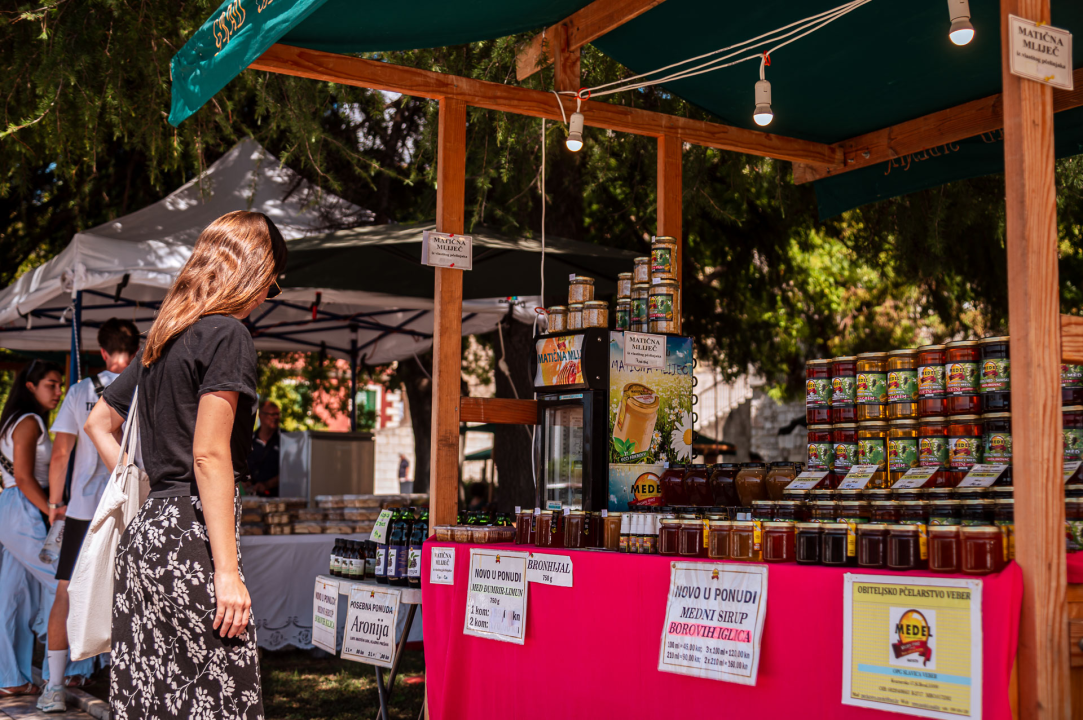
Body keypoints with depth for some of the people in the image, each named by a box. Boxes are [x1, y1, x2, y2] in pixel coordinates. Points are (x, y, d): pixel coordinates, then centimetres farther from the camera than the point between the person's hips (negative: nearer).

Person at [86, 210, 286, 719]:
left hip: (145, 530, 9)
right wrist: (227, 571, -15)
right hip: (190, 539, -9)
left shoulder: (162, 338, 18)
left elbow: (98, 423, 28)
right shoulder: (227, 334, -8)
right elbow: (209, 455, -15)